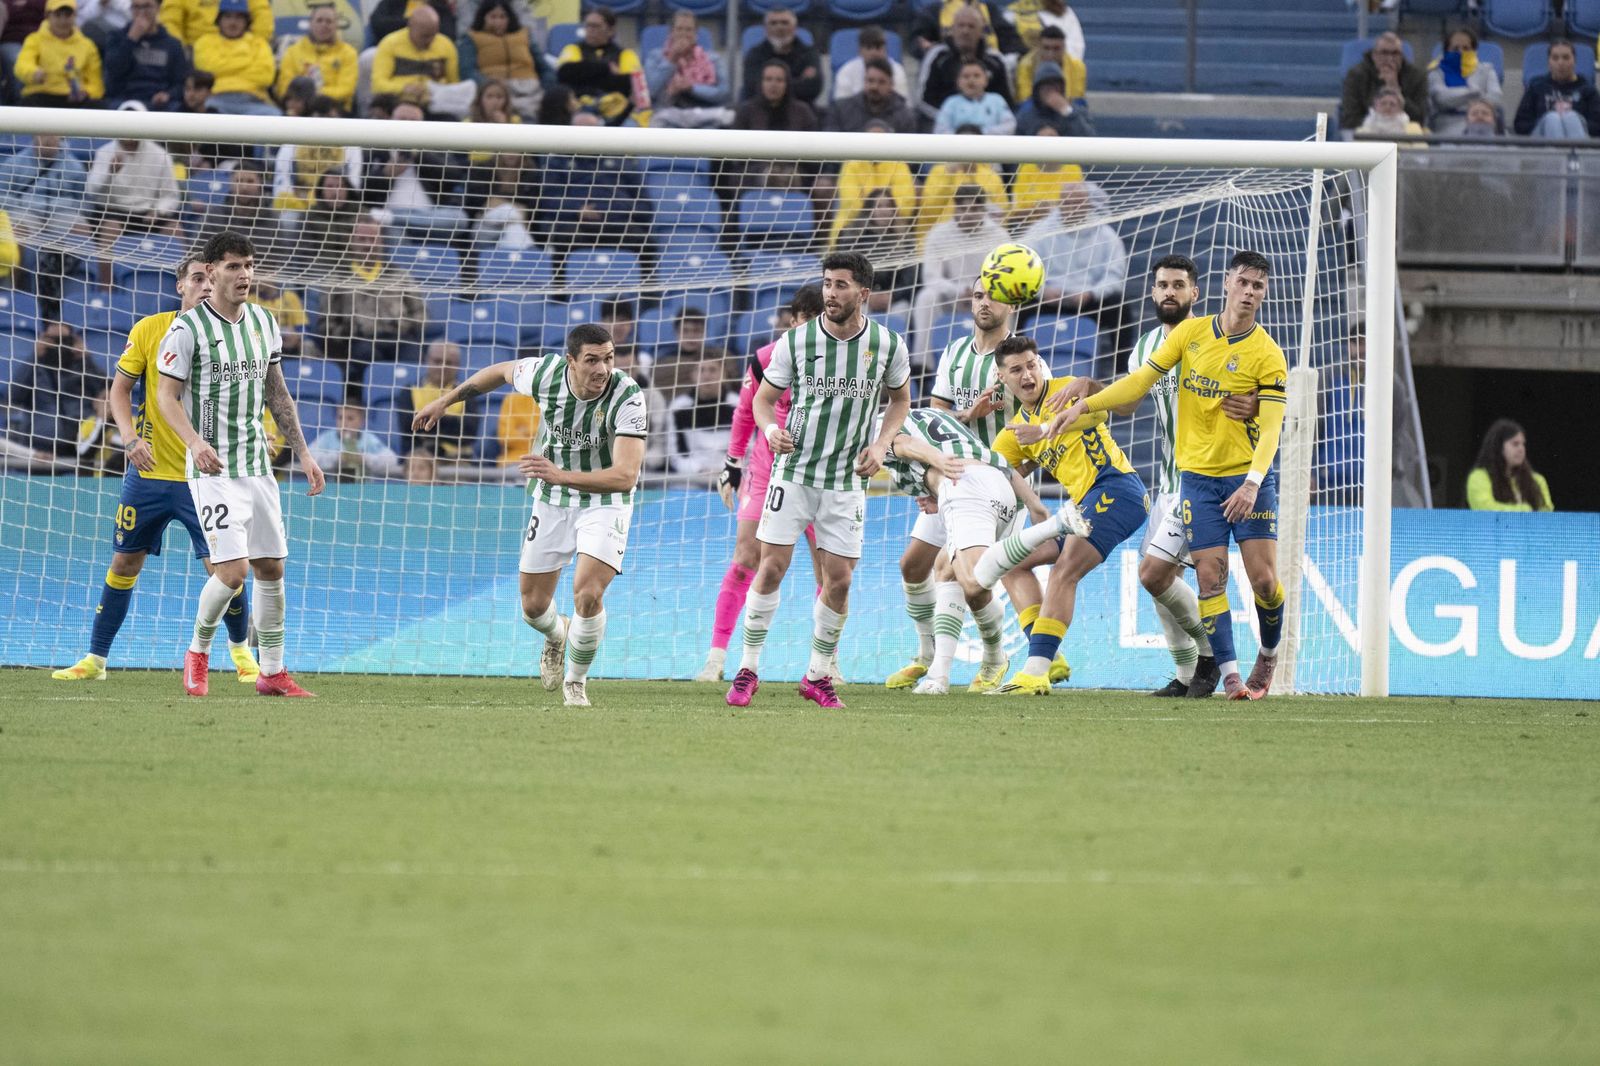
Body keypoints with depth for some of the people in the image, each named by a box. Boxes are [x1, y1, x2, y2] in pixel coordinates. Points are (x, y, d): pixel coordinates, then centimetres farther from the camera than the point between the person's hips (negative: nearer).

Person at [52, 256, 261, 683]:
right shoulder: (148, 331, -2)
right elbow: (120, 390, 2)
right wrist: (131, 437, -14)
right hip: (148, 472, 1)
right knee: (124, 563, 6)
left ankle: (240, 651, 15)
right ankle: (95, 659, 18)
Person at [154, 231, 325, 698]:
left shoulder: (263, 322, 9)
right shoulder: (188, 328, -10)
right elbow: (167, 395, -10)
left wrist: (303, 452, 13)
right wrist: (195, 442, -26)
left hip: (257, 464, 6)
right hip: (214, 468, -6)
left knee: (271, 568, 7)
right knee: (233, 570, -16)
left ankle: (273, 673, 17)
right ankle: (198, 651, 8)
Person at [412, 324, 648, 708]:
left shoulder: (627, 397, -30)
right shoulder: (545, 373, -20)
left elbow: (625, 475, -38)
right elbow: (501, 371, 6)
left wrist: (562, 476, -50)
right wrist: (445, 401, 14)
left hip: (605, 502, -3)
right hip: (552, 501, 3)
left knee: (588, 594, -23)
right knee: (533, 606, 8)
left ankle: (576, 682, 5)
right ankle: (557, 635, 47)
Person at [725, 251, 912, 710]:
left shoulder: (888, 344, -5)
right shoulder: (795, 341, -9)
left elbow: (900, 400, 12)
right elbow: (764, 397, 2)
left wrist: (881, 444, -4)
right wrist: (770, 428, -20)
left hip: (847, 480, 1)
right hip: (793, 470, -1)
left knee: (838, 580, 0)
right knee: (772, 567, -7)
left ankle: (818, 676, 17)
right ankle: (748, 671, 4)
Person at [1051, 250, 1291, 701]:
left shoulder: (1267, 355, -8)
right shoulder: (1190, 333, 2)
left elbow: (1270, 427, -15)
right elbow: (1141, 380, 7)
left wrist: (1252, 483, -29)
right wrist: (1085, 403, -3)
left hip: (1248, 479, -2)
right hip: (1198, 474, 2)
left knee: (1264, 580, -7)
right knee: (1211, 577, -7)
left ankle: (1269, 654, 19)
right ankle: (1230, 675, -6)